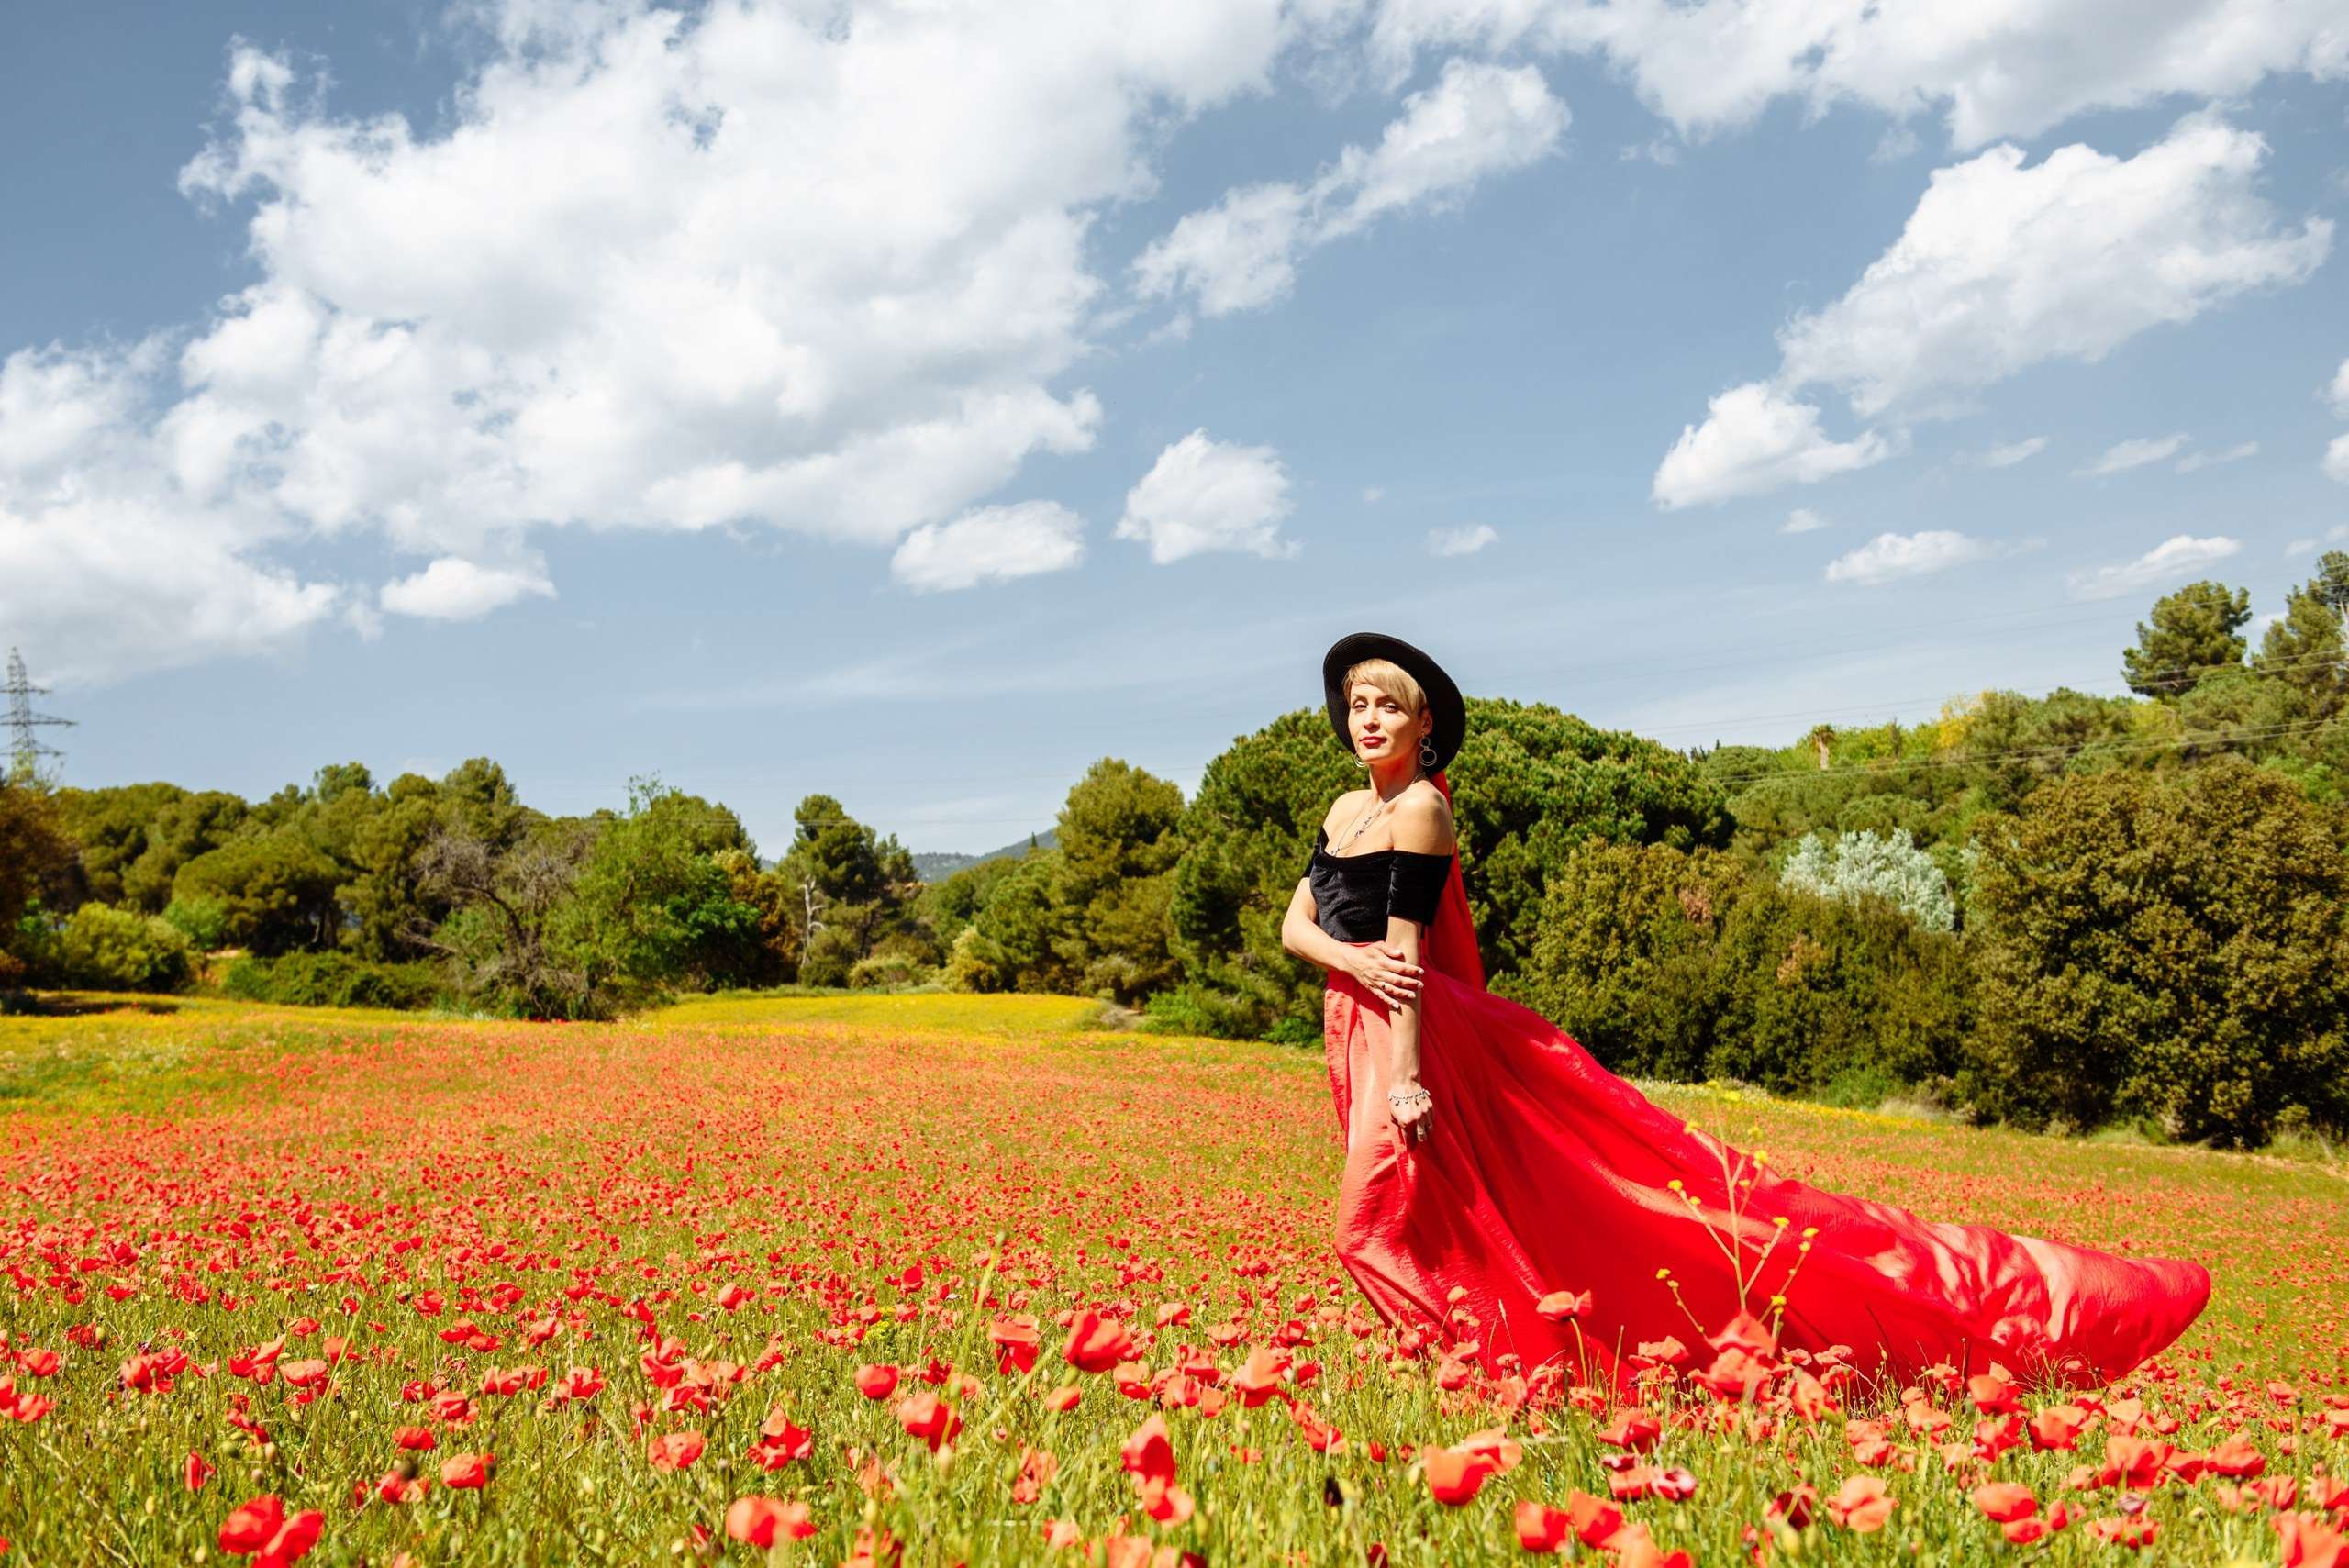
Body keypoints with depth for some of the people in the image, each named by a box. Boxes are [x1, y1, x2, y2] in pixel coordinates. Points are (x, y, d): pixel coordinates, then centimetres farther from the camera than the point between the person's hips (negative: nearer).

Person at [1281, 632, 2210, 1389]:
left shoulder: (1417, 809, -11)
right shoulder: (1343, 811, 16)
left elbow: (1407, 952, -18)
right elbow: (1295, 925, 10)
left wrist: (1406, 1076, -22)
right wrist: (1348, 957, -13)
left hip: (1413, 1035, -9)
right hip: (1355, 1035, 9)